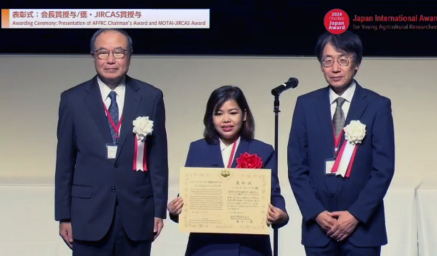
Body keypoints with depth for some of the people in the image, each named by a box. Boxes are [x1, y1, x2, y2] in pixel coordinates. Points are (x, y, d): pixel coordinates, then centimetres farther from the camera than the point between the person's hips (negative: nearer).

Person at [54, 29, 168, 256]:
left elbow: (158, 159, 4)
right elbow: (65, 162, 3)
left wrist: (159, 210, 1)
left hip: (137, 212, 1)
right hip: (89, 213, 0)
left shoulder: (151, 97, 2)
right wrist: (64, 215, 1)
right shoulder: (73, 99, 2)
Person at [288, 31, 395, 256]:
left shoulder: (378, 106, 0)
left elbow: (384, 169, -4)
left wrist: (356, 214, -11)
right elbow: (296, 167, 4)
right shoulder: (306, 104, 6)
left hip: (363, 225, -2)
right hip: (317, 225, 2)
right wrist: (315, 212, -7)